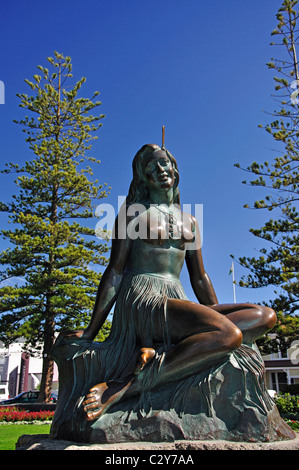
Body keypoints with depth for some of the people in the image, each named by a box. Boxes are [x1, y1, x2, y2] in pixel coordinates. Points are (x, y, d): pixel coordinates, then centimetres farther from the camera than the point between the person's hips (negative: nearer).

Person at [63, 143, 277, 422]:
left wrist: (219, 317, 18)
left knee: (266, 316, -13)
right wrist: (91, 330, -4)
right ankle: (122, 386, -27)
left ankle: (160, 351, -24)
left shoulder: (188, 221, 22)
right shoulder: (134, 212, 6)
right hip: (141, 302, -6)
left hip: (177, 303, 6)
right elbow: (115, 272, 0)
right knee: (229, 334, -31)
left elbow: (199, 278, 23)